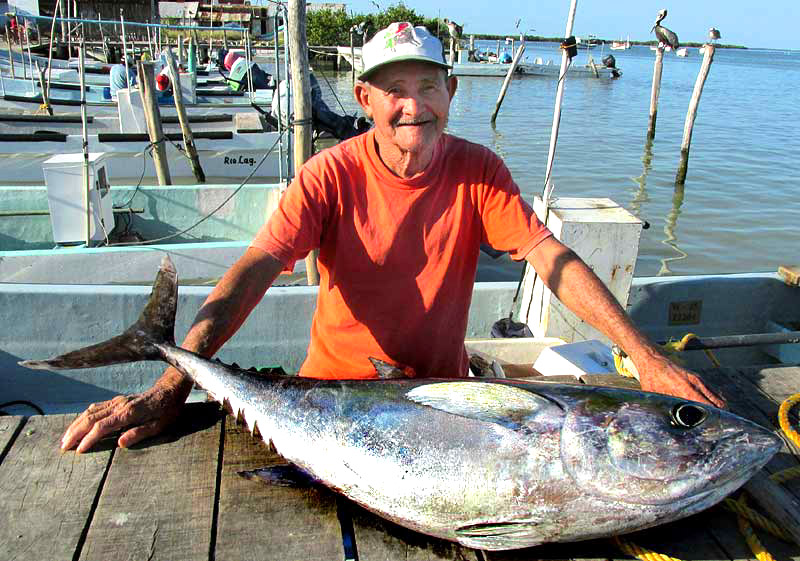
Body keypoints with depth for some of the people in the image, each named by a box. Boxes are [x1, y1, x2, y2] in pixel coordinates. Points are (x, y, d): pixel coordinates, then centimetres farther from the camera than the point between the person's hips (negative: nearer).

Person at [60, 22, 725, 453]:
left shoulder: (477, 171, -9)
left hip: (443, 386, 2)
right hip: (338, 385, -1)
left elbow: (553, 259, -15)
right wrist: (171, 386, -37)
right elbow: (255, 269, -25)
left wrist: (645, 354, -25)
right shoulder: (330, 176, -15)